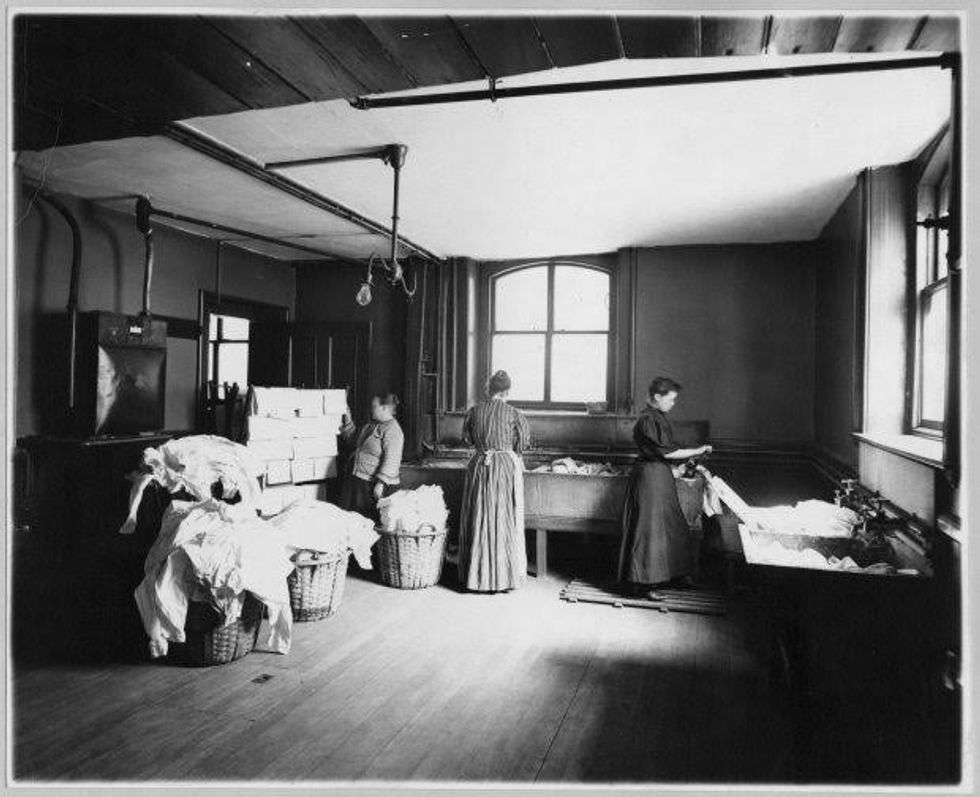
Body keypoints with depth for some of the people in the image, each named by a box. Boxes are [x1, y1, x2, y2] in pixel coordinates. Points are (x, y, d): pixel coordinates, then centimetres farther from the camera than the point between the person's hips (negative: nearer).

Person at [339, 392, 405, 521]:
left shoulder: (393, 430, -15)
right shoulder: (369, 425, 14)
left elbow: (391, 460, -22)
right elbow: (352, 439, 27)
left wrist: (380, 483, -25)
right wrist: (348, 420, 17)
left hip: (374, 484, -9)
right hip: (357, 480, 9)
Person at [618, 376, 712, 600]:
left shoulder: (659, 417, 14)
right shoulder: (648, 420, -17)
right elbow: (665, 451, -19)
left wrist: (674, 468, 8)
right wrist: (696, 451, -12)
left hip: (663, 477, 10)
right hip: (650, 478, -10)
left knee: (672, 527, 16)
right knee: (650, 529, -5)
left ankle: (674, 574, 28)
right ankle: (644, 582, 2)